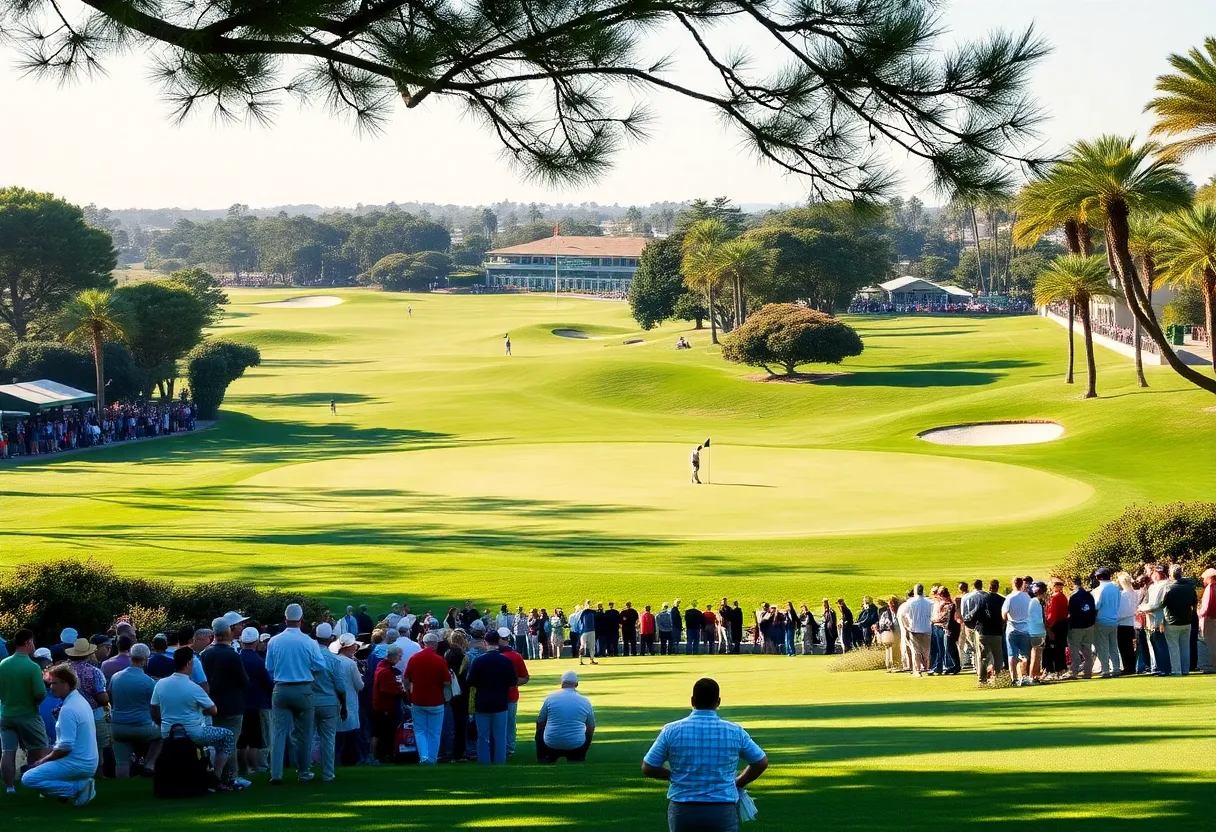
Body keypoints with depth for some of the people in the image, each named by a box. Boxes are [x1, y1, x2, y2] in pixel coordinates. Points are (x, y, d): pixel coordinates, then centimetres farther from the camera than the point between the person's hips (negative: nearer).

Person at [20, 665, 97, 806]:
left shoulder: (68, 709, -20)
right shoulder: (80, 700, 11)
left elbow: (65, 747, -22)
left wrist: (44, 760, -7)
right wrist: (47, 758, 17)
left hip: (77, 765, -10)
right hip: (88, 763, 10)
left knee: (28, 779, -11)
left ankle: (77, 787, -13)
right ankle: (80, 784, 9)